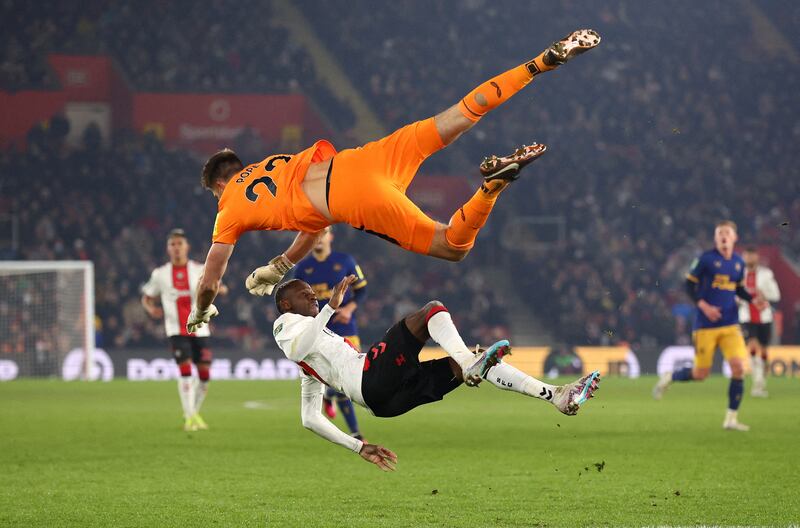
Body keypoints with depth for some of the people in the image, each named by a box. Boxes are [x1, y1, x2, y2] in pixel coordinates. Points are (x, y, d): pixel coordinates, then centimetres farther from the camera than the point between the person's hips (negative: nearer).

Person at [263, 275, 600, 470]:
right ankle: (470, 363, -41)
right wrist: (330, 307, -17)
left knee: (470, 363, 8)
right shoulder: (286, 324, 12)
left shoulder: (312, 374, 37)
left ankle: (556, 396, -2)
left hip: (385, 400, 9)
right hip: (372, 378, -9)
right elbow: (296, 350, -13)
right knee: (433, 310, -14)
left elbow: (310, 420, 34)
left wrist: (359, 448, 29)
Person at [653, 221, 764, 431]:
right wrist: (704, 306, -16)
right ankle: (668, 378, 29)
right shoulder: (706, 259, -7)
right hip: (705, 325, -4)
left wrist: (753, 299, 3)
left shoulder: (739, 263, 8)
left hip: (730, 326, 4)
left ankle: (731, 419, 0)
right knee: (701, 373, -2)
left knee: (738, 367, -11)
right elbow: (689, 285, -4)